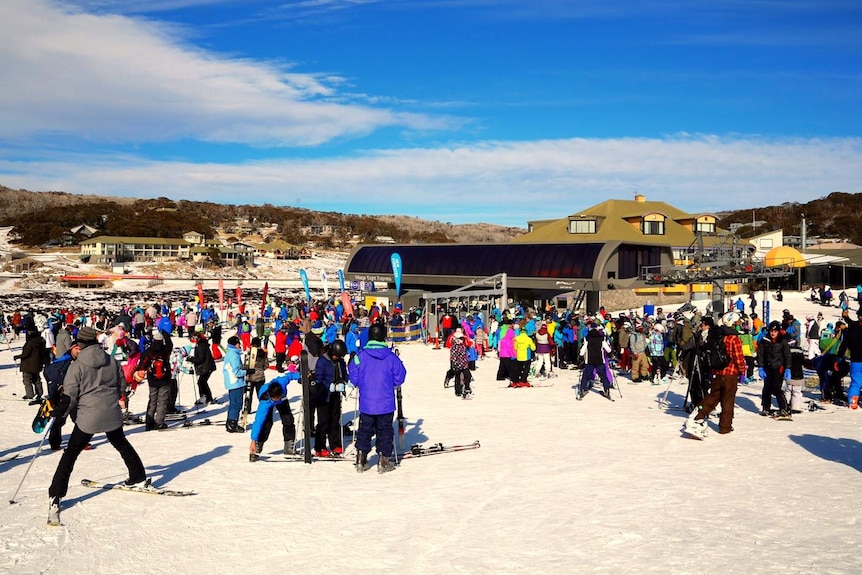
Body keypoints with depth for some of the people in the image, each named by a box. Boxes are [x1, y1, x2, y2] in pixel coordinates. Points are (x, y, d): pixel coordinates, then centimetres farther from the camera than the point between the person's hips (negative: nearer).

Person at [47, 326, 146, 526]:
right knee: (122, 444, 26)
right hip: (112, 414, 4)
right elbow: (122, 386, 11)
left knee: (70, 454, 6)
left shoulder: (77, 366, -11)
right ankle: (139, 478, 33)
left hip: (87, 417, -4)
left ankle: (55, 496, 3)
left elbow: (70, 396, -9)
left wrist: (60, 414, 8)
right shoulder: (112, 361, 1)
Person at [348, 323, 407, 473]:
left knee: (364, 430, 15)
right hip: (386, 403, -1)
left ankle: (361, 461, 17)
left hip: (366, 403, 1)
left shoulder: (360, 356, -8)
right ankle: (383, 461, 13)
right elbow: (399, 378, -3)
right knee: (385, 431, 11)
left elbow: (353, 378, -2)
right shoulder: (391, 357, -10)